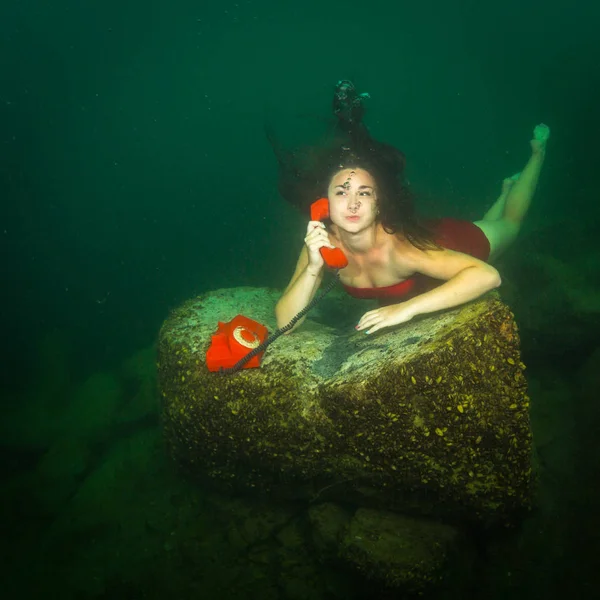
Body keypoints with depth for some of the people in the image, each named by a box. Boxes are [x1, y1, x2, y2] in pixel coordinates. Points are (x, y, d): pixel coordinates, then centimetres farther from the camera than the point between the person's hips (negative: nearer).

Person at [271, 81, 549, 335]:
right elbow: (285, 322, -36)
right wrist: (314, 267, -51)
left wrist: (408, 308, -62)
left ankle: (537, 150, 51)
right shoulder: (323, 243, -35)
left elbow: (487, 275, -55)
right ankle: (506, 187, 63)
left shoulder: (398, 248, -47)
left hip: (457, 244, -4)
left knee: (508, 224, 29)